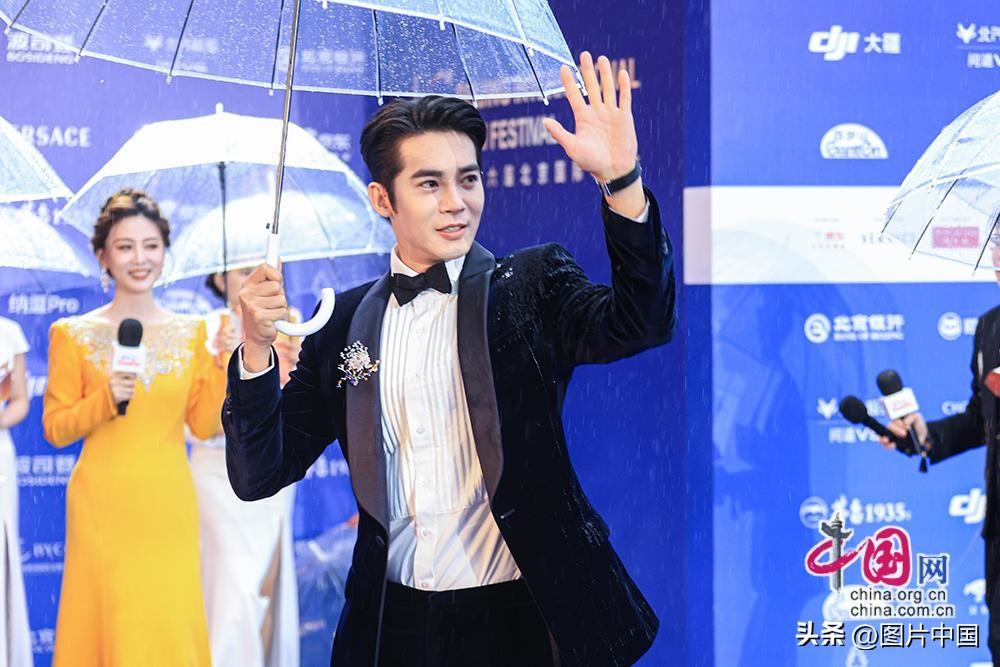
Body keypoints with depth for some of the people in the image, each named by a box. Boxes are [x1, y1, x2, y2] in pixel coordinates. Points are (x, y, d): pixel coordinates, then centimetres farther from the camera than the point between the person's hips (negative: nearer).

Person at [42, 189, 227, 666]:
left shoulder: (192, 332, 7)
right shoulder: (74, 335, 0)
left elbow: (204, 424, 6)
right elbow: (56, 428, 0)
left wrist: (224, 361, -5)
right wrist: (106, 399, -15)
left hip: (168, 504, 2)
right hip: (103, 505, -2)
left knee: (170, 627, 2)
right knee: (108, 623, 0)